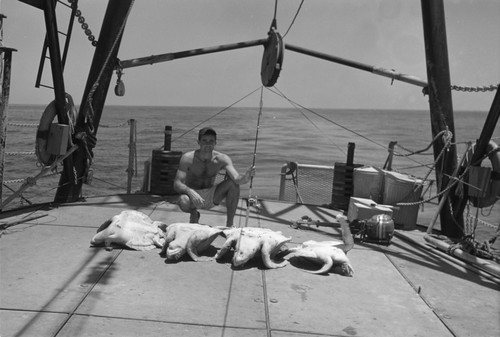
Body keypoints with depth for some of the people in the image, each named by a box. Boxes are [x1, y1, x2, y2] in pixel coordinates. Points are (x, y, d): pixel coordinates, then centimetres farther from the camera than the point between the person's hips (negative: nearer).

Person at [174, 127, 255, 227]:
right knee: (183, 201, -37)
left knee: (233, 183, -23)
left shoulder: (222, 159, -15)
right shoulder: (187, 158, -19)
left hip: (211, 198, 2)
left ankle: (230, 224, -11)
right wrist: (190, 192, -44)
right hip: (192, 195, -2)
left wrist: (245, 178, -53)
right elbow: (177, 184, -24)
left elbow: (237, 179, -28)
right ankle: (194, 214, 3)